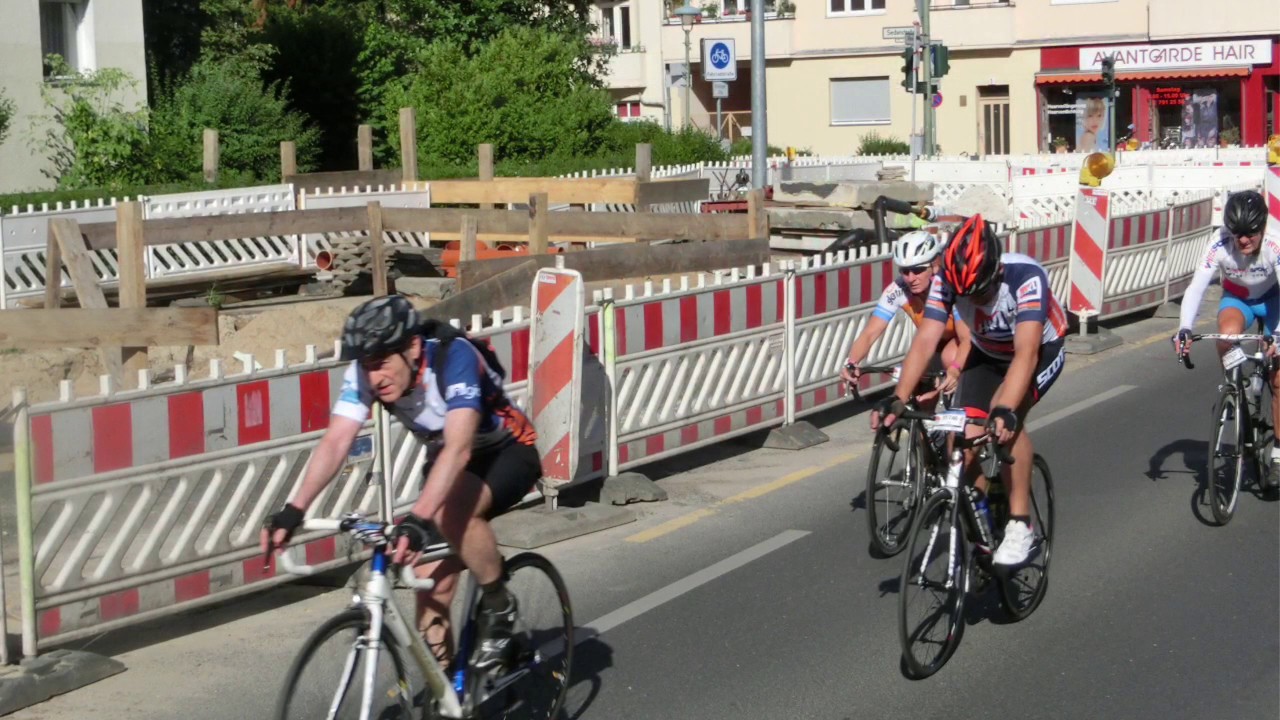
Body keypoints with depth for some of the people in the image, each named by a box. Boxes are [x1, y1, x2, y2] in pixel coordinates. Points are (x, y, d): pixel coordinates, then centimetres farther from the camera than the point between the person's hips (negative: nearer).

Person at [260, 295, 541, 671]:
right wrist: (294, 510, -40)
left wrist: (419, 519, -57)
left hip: (508, 453, -6)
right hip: (447, 462, 6)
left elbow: (459, 449, -46)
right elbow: (335, 442, -26)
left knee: (451, 511, -35)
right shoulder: (366, 371, -19)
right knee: (432, 578, -6)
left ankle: (497, 604, -11)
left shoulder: (454, 358, -34)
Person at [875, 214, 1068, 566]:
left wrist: (1005, 411, -58)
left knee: (1004, 424, -30)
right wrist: (897, 399, -42)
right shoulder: (948, 280, -26)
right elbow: (924, 341, -29)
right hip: (987, 354, 4)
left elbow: (1026, 352, -45)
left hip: (1041, 350, -4)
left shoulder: (1026, 277, -37)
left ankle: (1021, 525, -17)